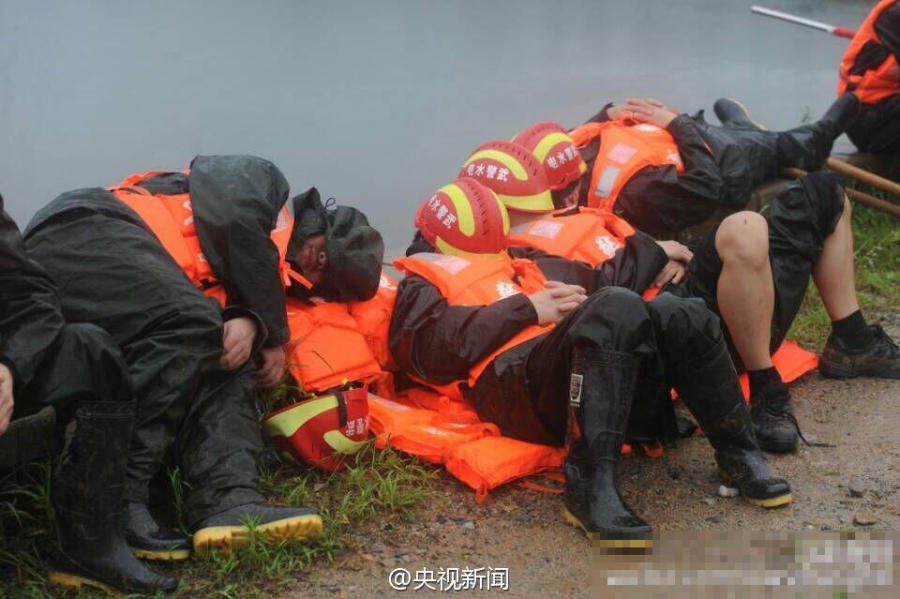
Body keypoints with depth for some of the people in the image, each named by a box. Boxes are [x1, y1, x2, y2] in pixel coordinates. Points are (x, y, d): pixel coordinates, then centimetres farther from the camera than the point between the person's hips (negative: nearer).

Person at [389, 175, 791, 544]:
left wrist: (566, 299, 6)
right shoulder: (422, 286, 17)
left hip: (565, 358, 7)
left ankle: (738, 454, -1)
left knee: (682, 318, -14)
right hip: (514, 378, -7)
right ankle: (590, 486, -40)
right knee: (618, 309, -34)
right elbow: (431, 346, -7)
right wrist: (527, 309, -7)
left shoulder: (505, 265, 38)